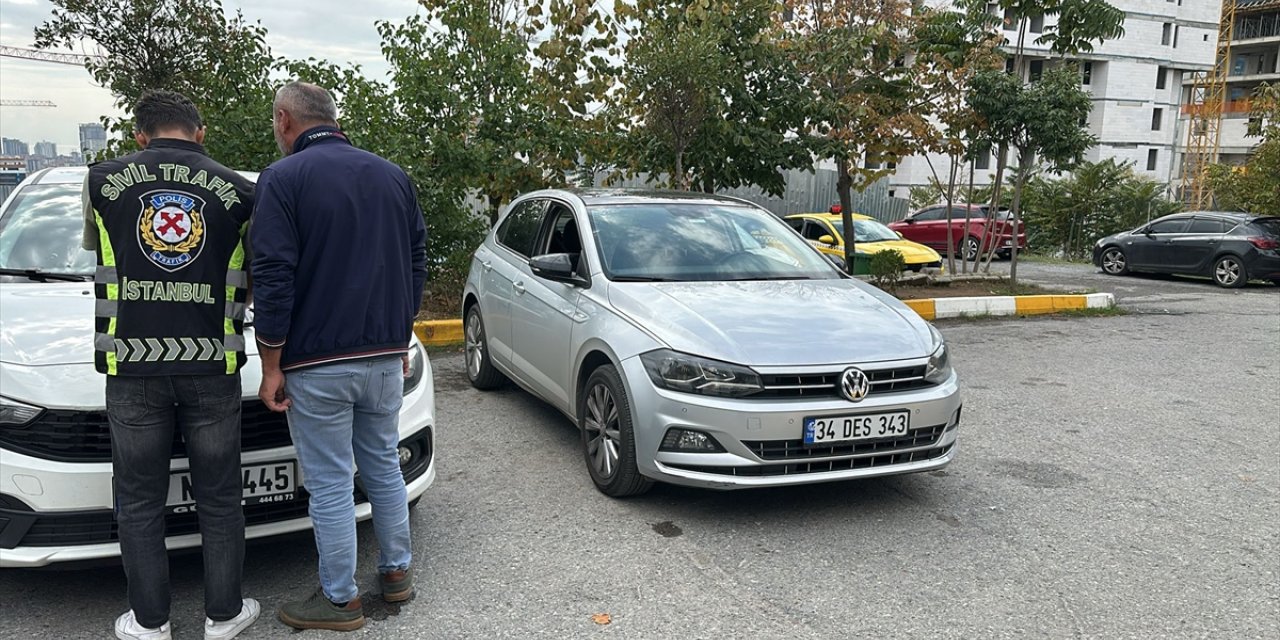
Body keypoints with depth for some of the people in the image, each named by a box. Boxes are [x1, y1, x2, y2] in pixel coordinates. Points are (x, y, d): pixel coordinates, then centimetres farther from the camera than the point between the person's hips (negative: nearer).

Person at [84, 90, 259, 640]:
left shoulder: (103, 181, 3)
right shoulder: (238, 191, 1)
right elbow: (249, 283, 6)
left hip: (133, 367, 0)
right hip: (212, 367, 0)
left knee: (140, 501, 13)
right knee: (219, 499, 12)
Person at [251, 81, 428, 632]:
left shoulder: (283, 179, -8)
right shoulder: (393, 176, 9)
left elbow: (273, 281, -13)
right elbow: (416, 265, 12)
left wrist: (271, 368, -7)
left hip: (317, 362, -5)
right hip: (386, 355, 6)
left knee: (330, 485, 5)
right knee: (384, 467, 19)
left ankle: (340, 599, 17)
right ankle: (396, 572, 30)